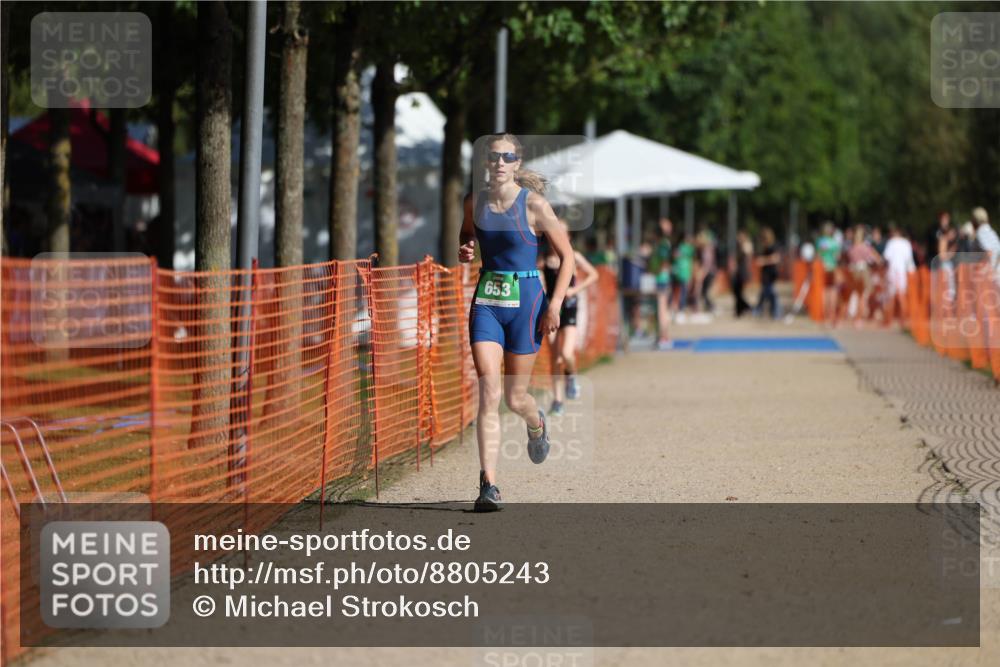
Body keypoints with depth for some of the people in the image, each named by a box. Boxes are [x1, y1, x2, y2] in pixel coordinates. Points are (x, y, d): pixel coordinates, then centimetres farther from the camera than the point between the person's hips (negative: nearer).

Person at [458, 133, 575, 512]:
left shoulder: (533, 204, -8)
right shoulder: (475, 203, 4)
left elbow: (567, 256, -3)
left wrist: (555, 305, -11)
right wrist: (464, 251, 0)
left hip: (525, 301, -3)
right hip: (486, 301, 3)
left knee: (515, 397, 6)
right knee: (488, 392, -11)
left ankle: (536, 424, 45)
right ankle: (488, 484, -13)